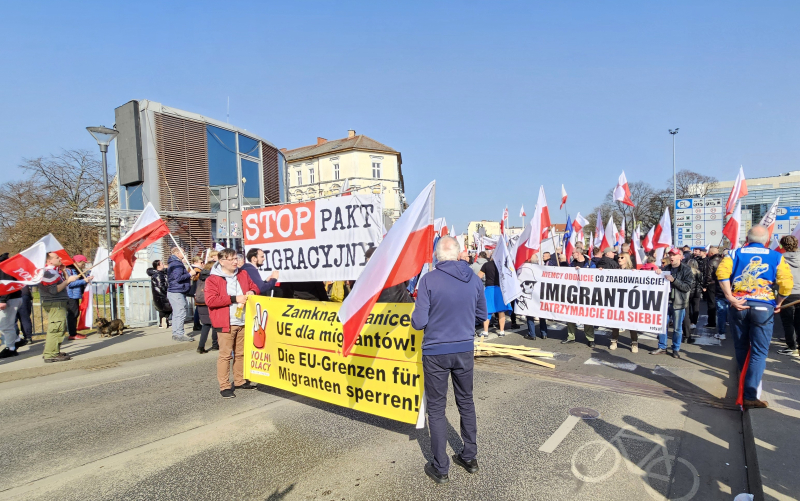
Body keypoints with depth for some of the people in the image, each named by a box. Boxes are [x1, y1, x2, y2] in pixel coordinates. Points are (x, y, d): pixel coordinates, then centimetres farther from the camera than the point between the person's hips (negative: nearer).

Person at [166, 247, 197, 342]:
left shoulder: (174, 263, 20)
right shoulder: (177, 264, -14)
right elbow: (178, 278, -23)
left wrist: (189, 274, 15)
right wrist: (190, 274, -15)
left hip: (174, 292, 11)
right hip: (176, 292, -11)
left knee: (177, 313, 15)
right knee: (181, 313, -10)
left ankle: (176, 334, 21)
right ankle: (179, 334, -8)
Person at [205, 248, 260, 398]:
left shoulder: (243, 274, 11)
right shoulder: (212, 279, -7)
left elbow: (254, 287, 24)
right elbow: (210, 300, -16)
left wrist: (251, 292, -2)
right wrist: (234, 299, -19)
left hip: (243, 322, 6)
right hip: (226, 323, -6)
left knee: (241, 353, 14)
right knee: (225, 355, -3)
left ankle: (240, 381, 27)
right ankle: (224, 386, 7)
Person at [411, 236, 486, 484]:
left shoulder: (429, 279, -17)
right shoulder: (473, 278, -4)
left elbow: (419, 323, -17)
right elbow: (482, 313, 9)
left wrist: (416, 314, 4)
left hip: (436, 353, -4)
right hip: (464, 351, 4)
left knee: (436, 408, 10)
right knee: (466, 403, 20)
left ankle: (441, 468, 21)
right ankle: (470, 457, 34)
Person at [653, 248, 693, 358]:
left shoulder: (686, 270, -3)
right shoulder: (666, 269, 10)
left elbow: (687, 287, -11)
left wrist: (673, 280, -21)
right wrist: (659, 274, -3)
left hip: (678, 303, -4)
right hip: (665, 301, 4)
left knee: (677, 328, 4)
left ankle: (676, 349, 18)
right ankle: (662, 347, 19)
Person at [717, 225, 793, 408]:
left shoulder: (736, 253, 7)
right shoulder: (776, 257, 6)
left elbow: (721, 272, -12)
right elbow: (787, 282, -8)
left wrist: (730, 297, -9)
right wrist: (778, 303, 6)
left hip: (739, 305, 1)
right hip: (763, 307, -1)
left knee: (741, 348, 16)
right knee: (759, 352, 1)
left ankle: (746, 384, 32)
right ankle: (750, 395, -6)